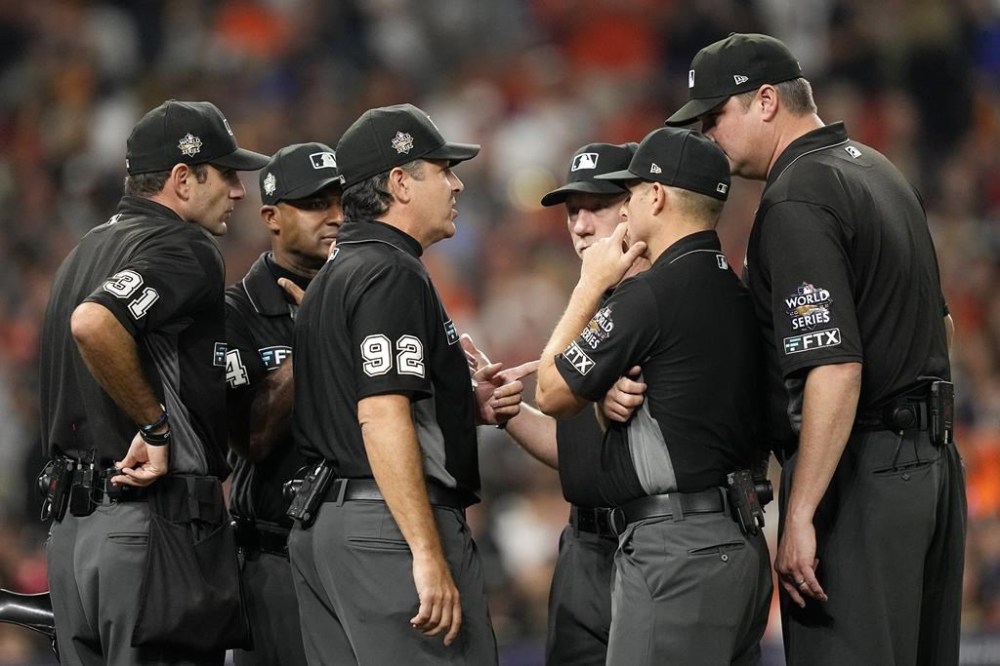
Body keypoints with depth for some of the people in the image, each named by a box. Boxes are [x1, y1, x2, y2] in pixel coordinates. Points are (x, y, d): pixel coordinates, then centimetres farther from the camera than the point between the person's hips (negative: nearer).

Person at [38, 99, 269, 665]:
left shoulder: (89, 249, 19)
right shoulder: (186, 249, -11)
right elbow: (94, 324, -29)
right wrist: (156, 425, -19)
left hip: (70, 526, 9)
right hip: (153, 524, -9)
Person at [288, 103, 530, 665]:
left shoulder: (336, 274, 20)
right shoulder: (392, 274, -11)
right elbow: (381, 415, -22)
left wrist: (470, 405, 10)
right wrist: (429, 554, -25)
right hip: (389, 529, -10)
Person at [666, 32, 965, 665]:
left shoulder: (795, 203, -16)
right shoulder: (878, 169, 14)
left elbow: (836, 370, -24)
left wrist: (800, 517, -23)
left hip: (860, 473, -10)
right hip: (932, 462, 10)